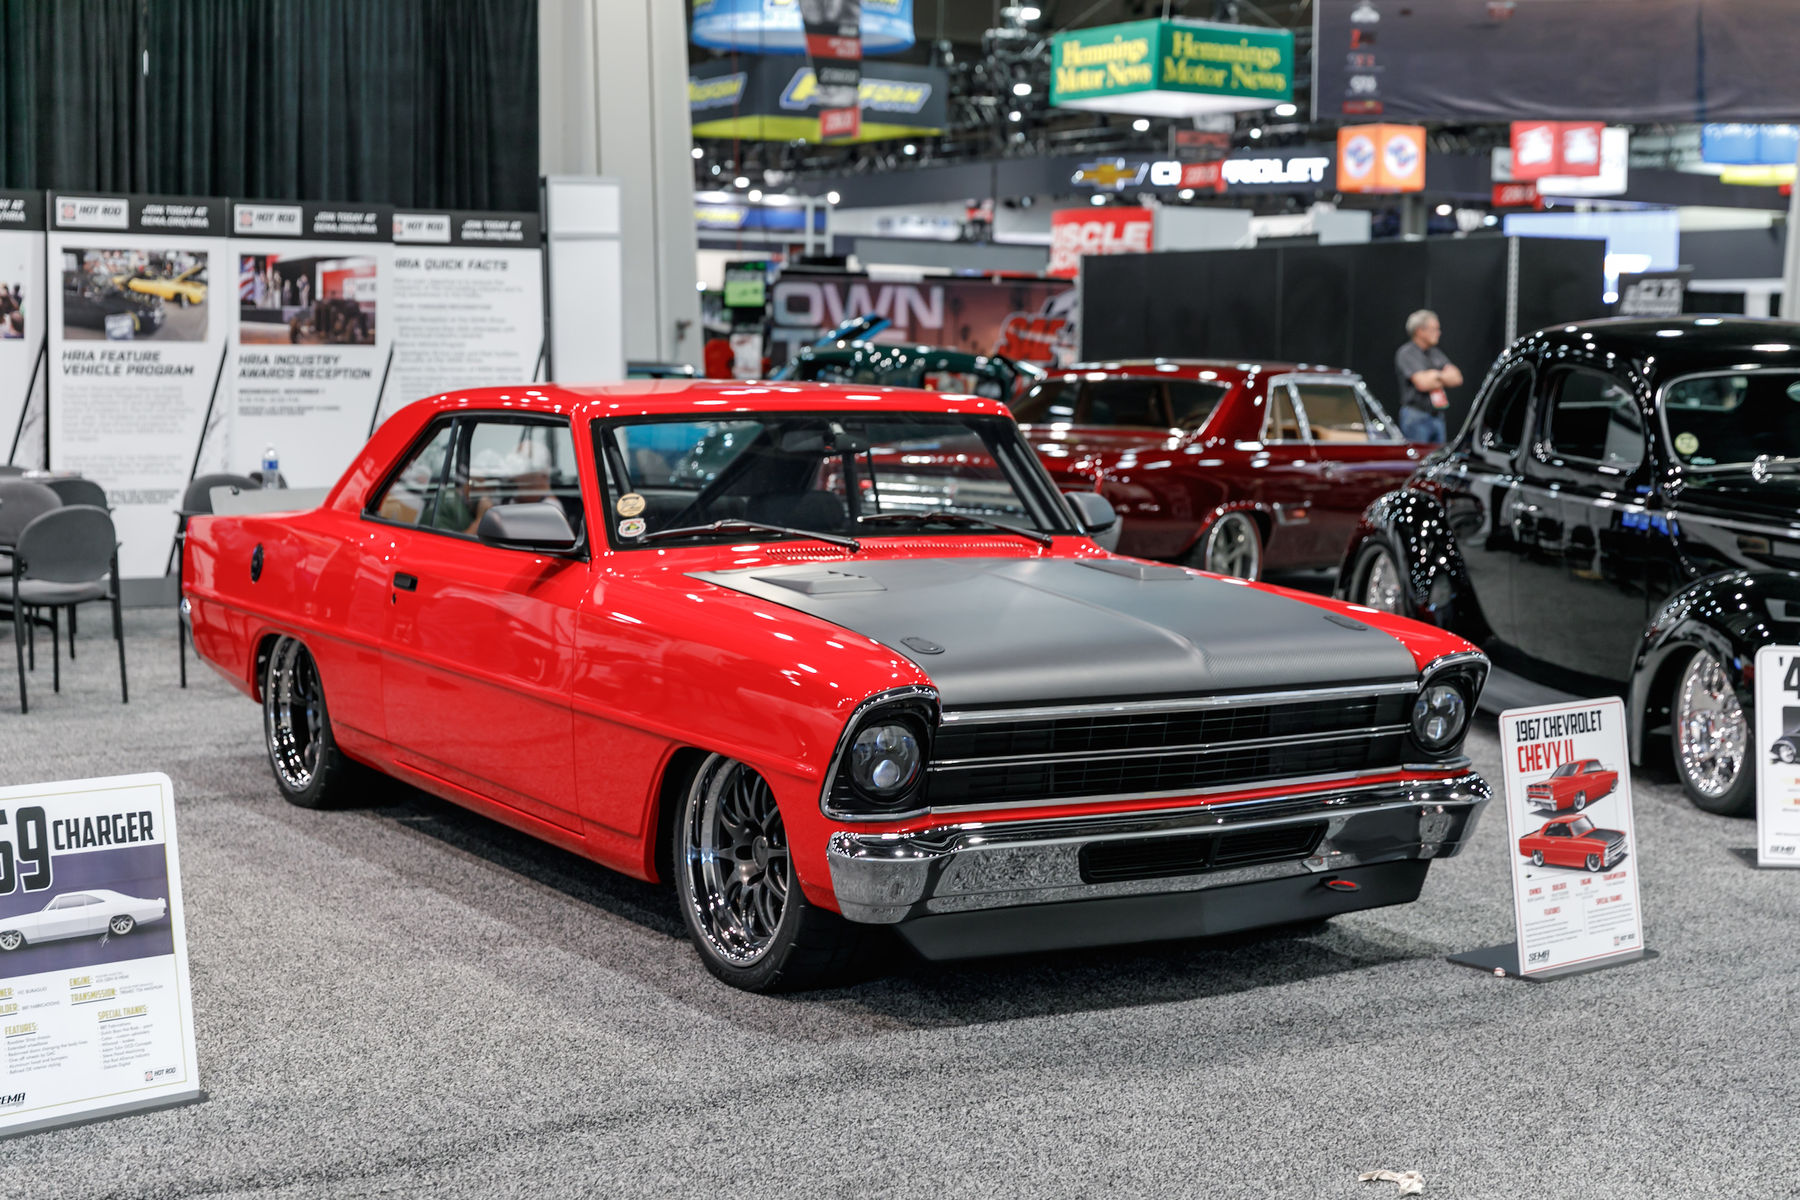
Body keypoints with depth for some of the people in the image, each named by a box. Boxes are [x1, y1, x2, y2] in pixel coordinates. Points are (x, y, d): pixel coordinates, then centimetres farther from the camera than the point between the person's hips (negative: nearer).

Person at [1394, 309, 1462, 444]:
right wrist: (1446, 377, 0)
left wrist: (1436, 375, -9)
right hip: (1416, 416, -8)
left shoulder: (1435, 353, 16)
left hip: (1437, 417, 8)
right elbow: (1422, 383, -19)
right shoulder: (1406, 353, -7)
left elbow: (1457, 378, 9)